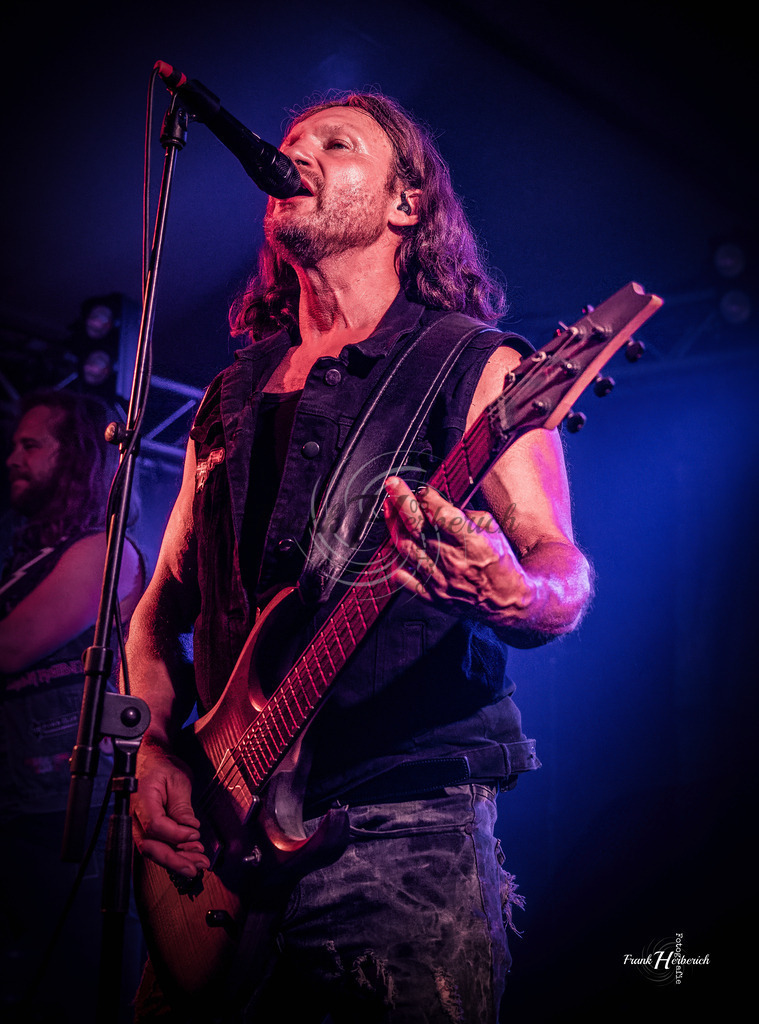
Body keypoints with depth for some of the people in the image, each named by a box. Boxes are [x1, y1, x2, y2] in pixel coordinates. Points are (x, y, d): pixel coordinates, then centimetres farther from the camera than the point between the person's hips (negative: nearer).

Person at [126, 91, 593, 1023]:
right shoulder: (233, 395, 17)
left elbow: (563, 572, -9)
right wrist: (150, 753, 1)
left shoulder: (475, 368, 2)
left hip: (407, 829, -5)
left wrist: (512, 595, -33)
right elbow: (161, 607, 19)